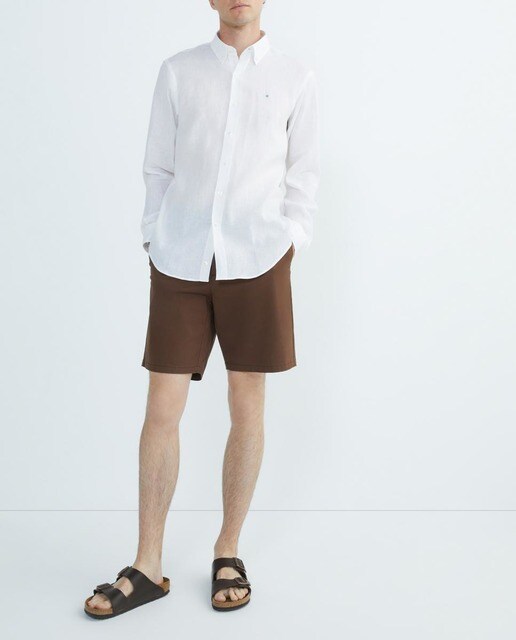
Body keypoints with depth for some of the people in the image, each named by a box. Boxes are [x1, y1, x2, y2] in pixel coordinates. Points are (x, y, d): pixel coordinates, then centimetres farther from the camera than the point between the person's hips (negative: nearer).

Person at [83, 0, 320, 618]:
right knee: (162, 409, 1)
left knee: (247, 407, 5)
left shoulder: (296, 78, 7)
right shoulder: (177, 71, 9)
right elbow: (157, 168, 10)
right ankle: (147, 568, 14)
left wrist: (287, 251, 1)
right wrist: (154, 243, 5)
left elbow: (302, 175, 9)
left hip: (256, 263, 0)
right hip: (180, 263, 1)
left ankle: (228, 554, 22)